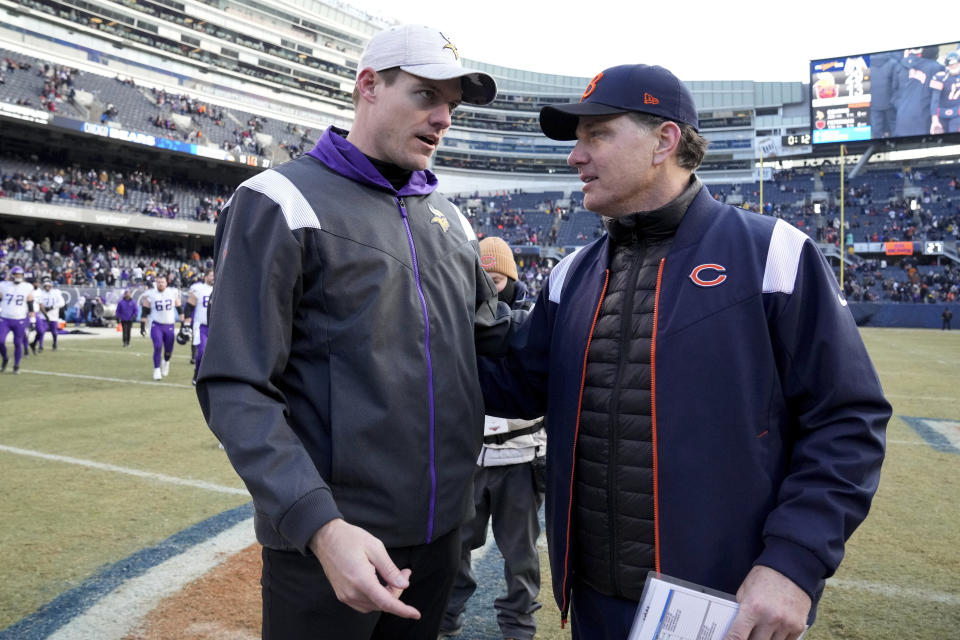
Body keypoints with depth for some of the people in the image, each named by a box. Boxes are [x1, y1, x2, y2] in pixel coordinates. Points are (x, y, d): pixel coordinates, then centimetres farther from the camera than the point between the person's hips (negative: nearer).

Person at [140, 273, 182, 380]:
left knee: (169, 350, 7)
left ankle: (166, 362, 40)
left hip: (169, 325, 2)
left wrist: (183, 322, 8)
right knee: (158, 347, -16)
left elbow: (179, 309, 10)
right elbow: (145, 312, 2)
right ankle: (157, 369, -4)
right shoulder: (150, 295, -4)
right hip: (156, 325, -2)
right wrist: (142, 325, -2)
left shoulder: (173, 293, 1)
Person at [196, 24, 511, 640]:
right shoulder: (281, 201, -9)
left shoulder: (450, 218, 11)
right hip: (324, 540, -6)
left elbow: (493, 332, 18)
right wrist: (320, 525, -26)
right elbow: (236, 388, -16)